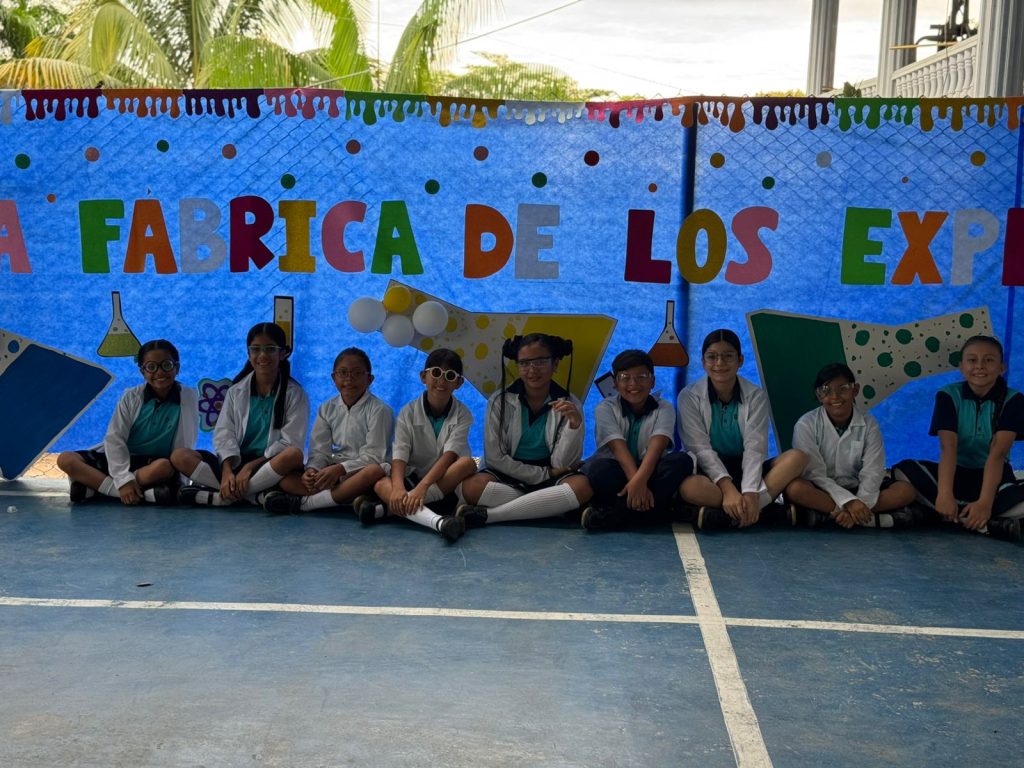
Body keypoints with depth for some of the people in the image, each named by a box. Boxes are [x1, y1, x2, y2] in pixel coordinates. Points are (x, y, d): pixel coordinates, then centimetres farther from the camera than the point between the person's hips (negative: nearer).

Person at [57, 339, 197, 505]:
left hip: (152, 465, -2)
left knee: (166, 467, -38)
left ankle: (94, 485, -27)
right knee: (66, 459, -20)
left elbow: (185, 446, -6)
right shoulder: (132, 397, -5)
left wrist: (180, 478, -18)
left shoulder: (188, 398, -7)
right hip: (120, 458, 2)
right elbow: (114, 439, -11)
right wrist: (124, 479, -24)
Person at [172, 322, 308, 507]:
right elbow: (224, 434, 1)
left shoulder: (294, 394, 1)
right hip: (235, 463, 3)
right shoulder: (236, 391, 10)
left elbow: (290, 442, -8)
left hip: (270, 466, -3)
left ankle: (223, 496, -28)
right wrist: (227, 471, -19)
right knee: (180, 456, -18)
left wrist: (250, 466, -18)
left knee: (293, 455, -37)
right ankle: (255, 496, -28)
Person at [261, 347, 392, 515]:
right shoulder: (327, 409, 8)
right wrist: (312, 470, -20)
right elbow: (320, 451, 2)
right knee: (285, 477, -16)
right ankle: (355, 498, -33)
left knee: (376, 470, -40)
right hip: (333, 472, 4)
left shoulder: (379, 410, -7)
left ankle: (304, 502, -33)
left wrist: (339, 469, -26)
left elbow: (373, 456, -13)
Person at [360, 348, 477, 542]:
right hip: (412, 479, 1)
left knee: (468, 463, -31)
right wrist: (398, 488, -35)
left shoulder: (462, 415, -5)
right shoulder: (408, 412, -2)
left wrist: (422, 487, -34)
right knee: (381, 484, -28)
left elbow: (449, 455, -19)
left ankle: (385, 508, -34)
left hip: (447, 483, 0)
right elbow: (399, 455, -14)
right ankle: (437, 521, -56)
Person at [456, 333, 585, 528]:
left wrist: (574, 424, -24)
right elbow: (495, 458, -7)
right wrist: (545, 474, -12)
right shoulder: (500, 401, -5)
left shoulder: (569, 405, -3)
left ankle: (486, 514, -28)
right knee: (472, 486, -32)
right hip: (508, 478, -1)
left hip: (551, 480, 1)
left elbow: (563, 464, -7)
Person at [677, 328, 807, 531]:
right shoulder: (689, 397, -4)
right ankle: (764, 509, -31)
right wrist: (727, 487, -30)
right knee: (689, 488, -38)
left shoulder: (756, 396, 0)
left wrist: (750, 492, -30)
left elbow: (755, 448, -12)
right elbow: (701, 448, -14)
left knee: (796, 457, -24)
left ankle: (724, 514, -32)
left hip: (744, 470, 3)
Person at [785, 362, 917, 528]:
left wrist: (858, 504, -28)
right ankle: (870, 518, -31)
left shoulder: (869, 424, -2)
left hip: (856, 490, 3)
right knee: (795, 488, -35)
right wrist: (848, 501, -28)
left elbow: (872, 473, -10)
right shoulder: (806, 424, -10)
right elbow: (814, 474, -16)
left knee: (905, 490, -18)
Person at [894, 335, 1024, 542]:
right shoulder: (948, 395, -8)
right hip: (957, 475, 1)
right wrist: (944, 494, -38)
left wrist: (985, 502, -35)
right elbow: (948, 447, -21)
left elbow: (998, 453, -22)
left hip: (995, 478, -1)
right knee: (904, 469, -28)